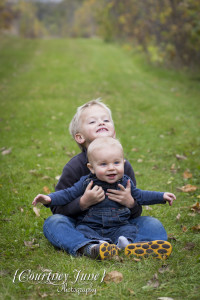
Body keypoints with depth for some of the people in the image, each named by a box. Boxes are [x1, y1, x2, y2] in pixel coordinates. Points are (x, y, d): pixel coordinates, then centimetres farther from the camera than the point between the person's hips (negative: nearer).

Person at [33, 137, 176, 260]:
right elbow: (68, 194, -1)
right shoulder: (86, 182, -5)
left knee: (129, 229, -23)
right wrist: (49, 199, -16)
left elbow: (140, 196, 19)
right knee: (81, 229, -28)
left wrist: (162, 196, 17)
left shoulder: (125, 182, 3)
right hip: (90, 227, -1)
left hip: (118, 227, 2)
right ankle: (100, 243, -46)